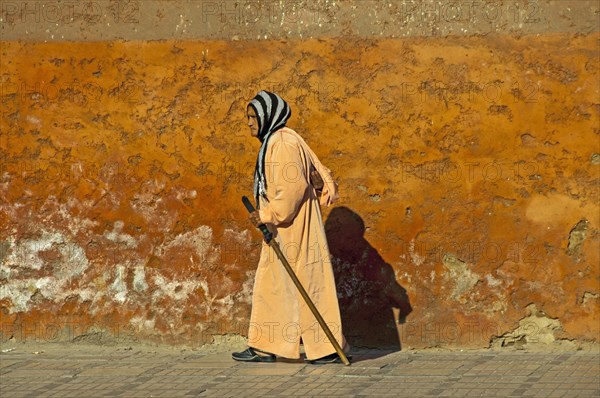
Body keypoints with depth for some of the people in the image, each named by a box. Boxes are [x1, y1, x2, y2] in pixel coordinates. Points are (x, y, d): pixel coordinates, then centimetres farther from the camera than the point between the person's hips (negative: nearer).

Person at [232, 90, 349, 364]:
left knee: (305, 284, -5)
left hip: (292, 227, -11)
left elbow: (293, 187, -23)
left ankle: (327, 348, 1)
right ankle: (265, 348, 13)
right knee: (270, 283, 10)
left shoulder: (283, 143, -16)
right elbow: (320, 175, 18)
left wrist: (267, 215, -20)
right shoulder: (275, 141, 16)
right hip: (282, 229, 11)